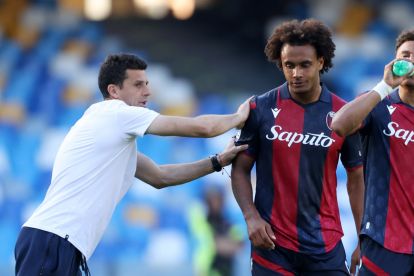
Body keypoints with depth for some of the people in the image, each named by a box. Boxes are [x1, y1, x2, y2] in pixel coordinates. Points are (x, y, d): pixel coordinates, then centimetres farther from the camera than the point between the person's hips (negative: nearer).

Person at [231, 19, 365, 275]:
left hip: (325, 246, 1)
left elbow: (356, 177, 10)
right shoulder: (261, 109, -1)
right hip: (272, 243, -1)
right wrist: (251, 216, -11)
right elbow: (240, 169, 5)